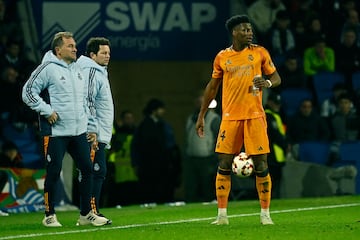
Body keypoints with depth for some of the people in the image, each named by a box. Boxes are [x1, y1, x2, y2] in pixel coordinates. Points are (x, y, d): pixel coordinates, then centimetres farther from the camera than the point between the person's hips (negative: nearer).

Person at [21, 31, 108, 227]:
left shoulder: (77, 69, 15)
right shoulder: (48, 68, -8)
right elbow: (28, 92, -12)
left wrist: (91, 127, 18)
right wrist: (47, 111, -15)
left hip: (79, 131, 7)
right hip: (56, 132, -7)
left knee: (87, 169, 5)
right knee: (53, 173, -2)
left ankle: (86, 214, 15)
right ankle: (49, 216, 9)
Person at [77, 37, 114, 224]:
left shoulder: (100, 72, 20)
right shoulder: (91, 72, -12)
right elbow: (87, 103, -19)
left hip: (101, 134, 10)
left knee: (98, 173, 10)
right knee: (97, 172, -11)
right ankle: (92, 212, -11)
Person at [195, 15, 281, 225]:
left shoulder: (259, 52, 4)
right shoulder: (222, 57, 6)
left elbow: (276, 78, 8)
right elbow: (213, 86, 15)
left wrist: (268, 83, -16)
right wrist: (202, 115, 15)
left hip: (255, 116, -1)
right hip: (230, 117, 1)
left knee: (261, 165, -3)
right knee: (224, 165, -2)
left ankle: (265, 214, 5)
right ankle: (222, 214, 5)